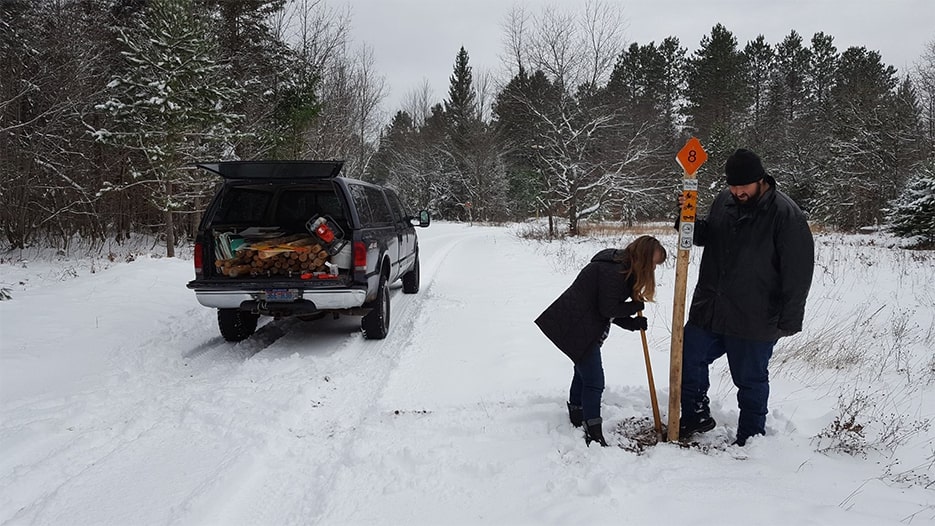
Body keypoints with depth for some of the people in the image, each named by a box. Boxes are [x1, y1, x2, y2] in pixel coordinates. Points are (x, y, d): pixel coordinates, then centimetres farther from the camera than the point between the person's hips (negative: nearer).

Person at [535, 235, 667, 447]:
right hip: (576, 327, -11)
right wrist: (636, 306, -6)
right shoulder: (612, 271, -22)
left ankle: (576, 418, 43)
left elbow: (612, 310, 13)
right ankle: (594, 435, -4)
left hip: (581, 326, 11)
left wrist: (633, 323, -1)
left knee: (584, 371, 24)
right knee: (594, 380, -9)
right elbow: (608, 309, -20)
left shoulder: (623, 268, 12)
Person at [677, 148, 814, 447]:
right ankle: (696, 416, 33)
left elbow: (798, 272, -16)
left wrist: (789, 320, -16)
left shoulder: (786, 214, -16)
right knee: (688, 358, 12)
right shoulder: (724, 200, 4)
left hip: (754, 320, -6)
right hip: (709, 309, 6)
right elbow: (706, 237, 19)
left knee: (750, 380, 8)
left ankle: (751, 437, 27)